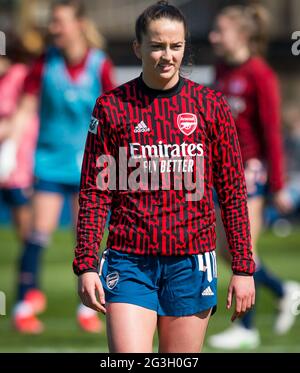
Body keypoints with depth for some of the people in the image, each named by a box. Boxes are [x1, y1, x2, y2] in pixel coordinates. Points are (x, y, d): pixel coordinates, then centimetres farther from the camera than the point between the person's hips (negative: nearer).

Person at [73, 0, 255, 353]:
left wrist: (243, 267, 3)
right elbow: (94, 193, 3)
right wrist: (86, 265, -4)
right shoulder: (112, 106, 2)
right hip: (129, 261, -1)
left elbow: (233, 192, 7)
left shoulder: (211, 105, 5)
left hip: (190, 263, 1)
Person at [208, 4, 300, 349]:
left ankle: (246, 328, 7)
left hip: (251, 167, -8)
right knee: (226, 249, 10)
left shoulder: (260, 75, -14)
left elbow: (272, 132, -13)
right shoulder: (222, 70, 9)